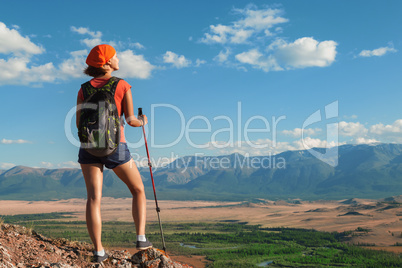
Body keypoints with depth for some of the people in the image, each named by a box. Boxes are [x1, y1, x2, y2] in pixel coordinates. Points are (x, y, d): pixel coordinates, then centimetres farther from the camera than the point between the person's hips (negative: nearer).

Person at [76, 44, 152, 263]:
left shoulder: (84, 89, 9)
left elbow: (79, 123, 7)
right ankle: (141, 238, 6)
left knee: (94, 198, -2)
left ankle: (98, 251, -8)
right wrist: (142, 121, 17)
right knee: (138, 190, 14)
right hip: (115, 146, -3)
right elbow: (130, 120, -5)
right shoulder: (123, 85, 0)